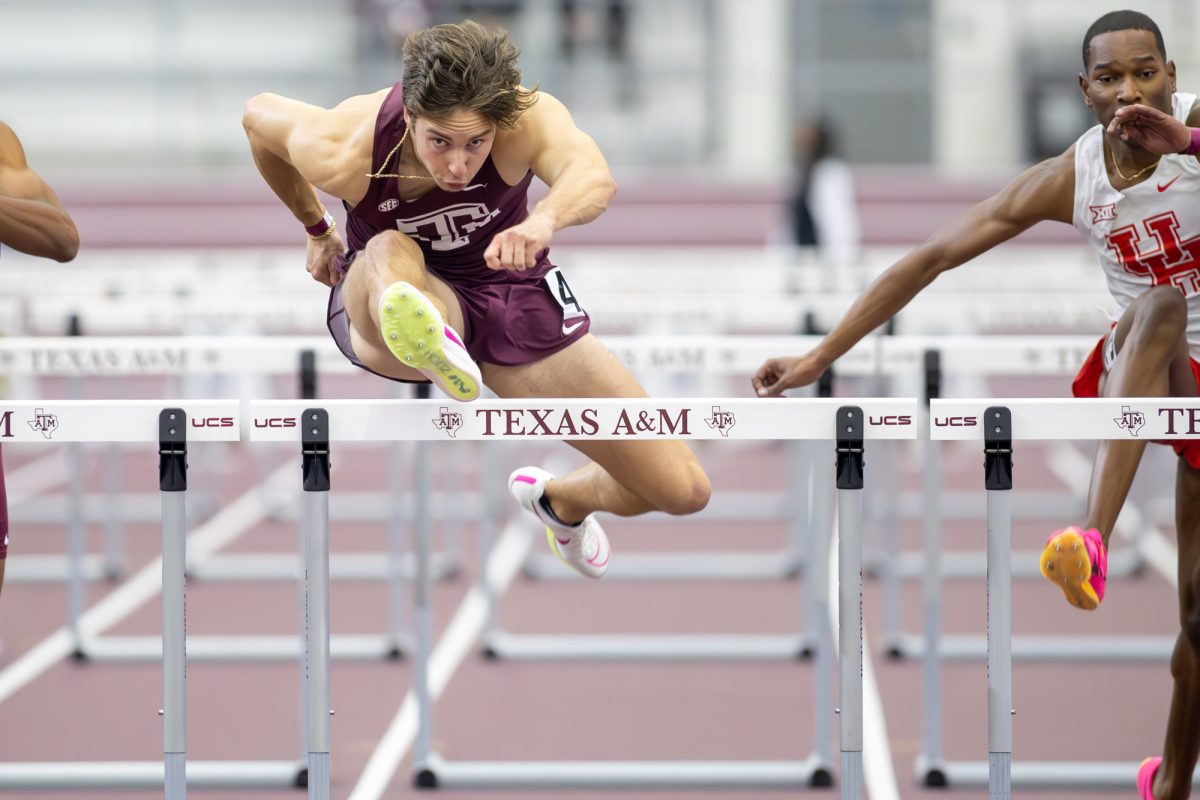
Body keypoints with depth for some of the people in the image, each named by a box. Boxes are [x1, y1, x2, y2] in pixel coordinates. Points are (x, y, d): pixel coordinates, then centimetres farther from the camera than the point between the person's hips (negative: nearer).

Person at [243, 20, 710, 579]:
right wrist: (316, 229, 9)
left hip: (511, 294, 2)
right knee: (392, 253, -41)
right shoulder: (344, 153, -26)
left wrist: (545, 220, -74)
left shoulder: (527, 118, -30)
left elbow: (594, 176, -51)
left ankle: (559, 500, 32)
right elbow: (259, 115, -4)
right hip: (379, 298, -1)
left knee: (683, 490, -1)